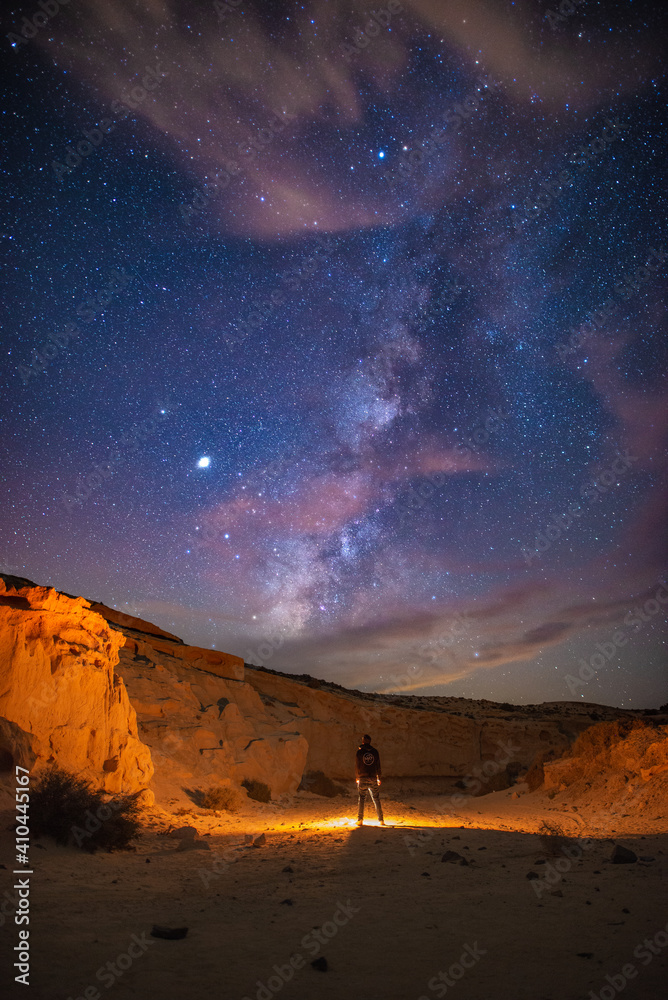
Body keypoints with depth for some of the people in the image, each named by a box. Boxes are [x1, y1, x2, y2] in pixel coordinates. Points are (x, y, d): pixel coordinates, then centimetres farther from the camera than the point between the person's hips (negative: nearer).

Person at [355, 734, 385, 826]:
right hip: (373, 779, 2)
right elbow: (378, 766, 7)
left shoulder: (359, 752, -3)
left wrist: (357, 777, 14)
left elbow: (357, 766, 1)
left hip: (362, 778, -2)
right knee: (376, 799, 10)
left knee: (361, 799, 6)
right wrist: (379, 778, 17)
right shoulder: (375, 751, 3)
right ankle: (381, 820, 10)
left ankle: (360, 820, 3)